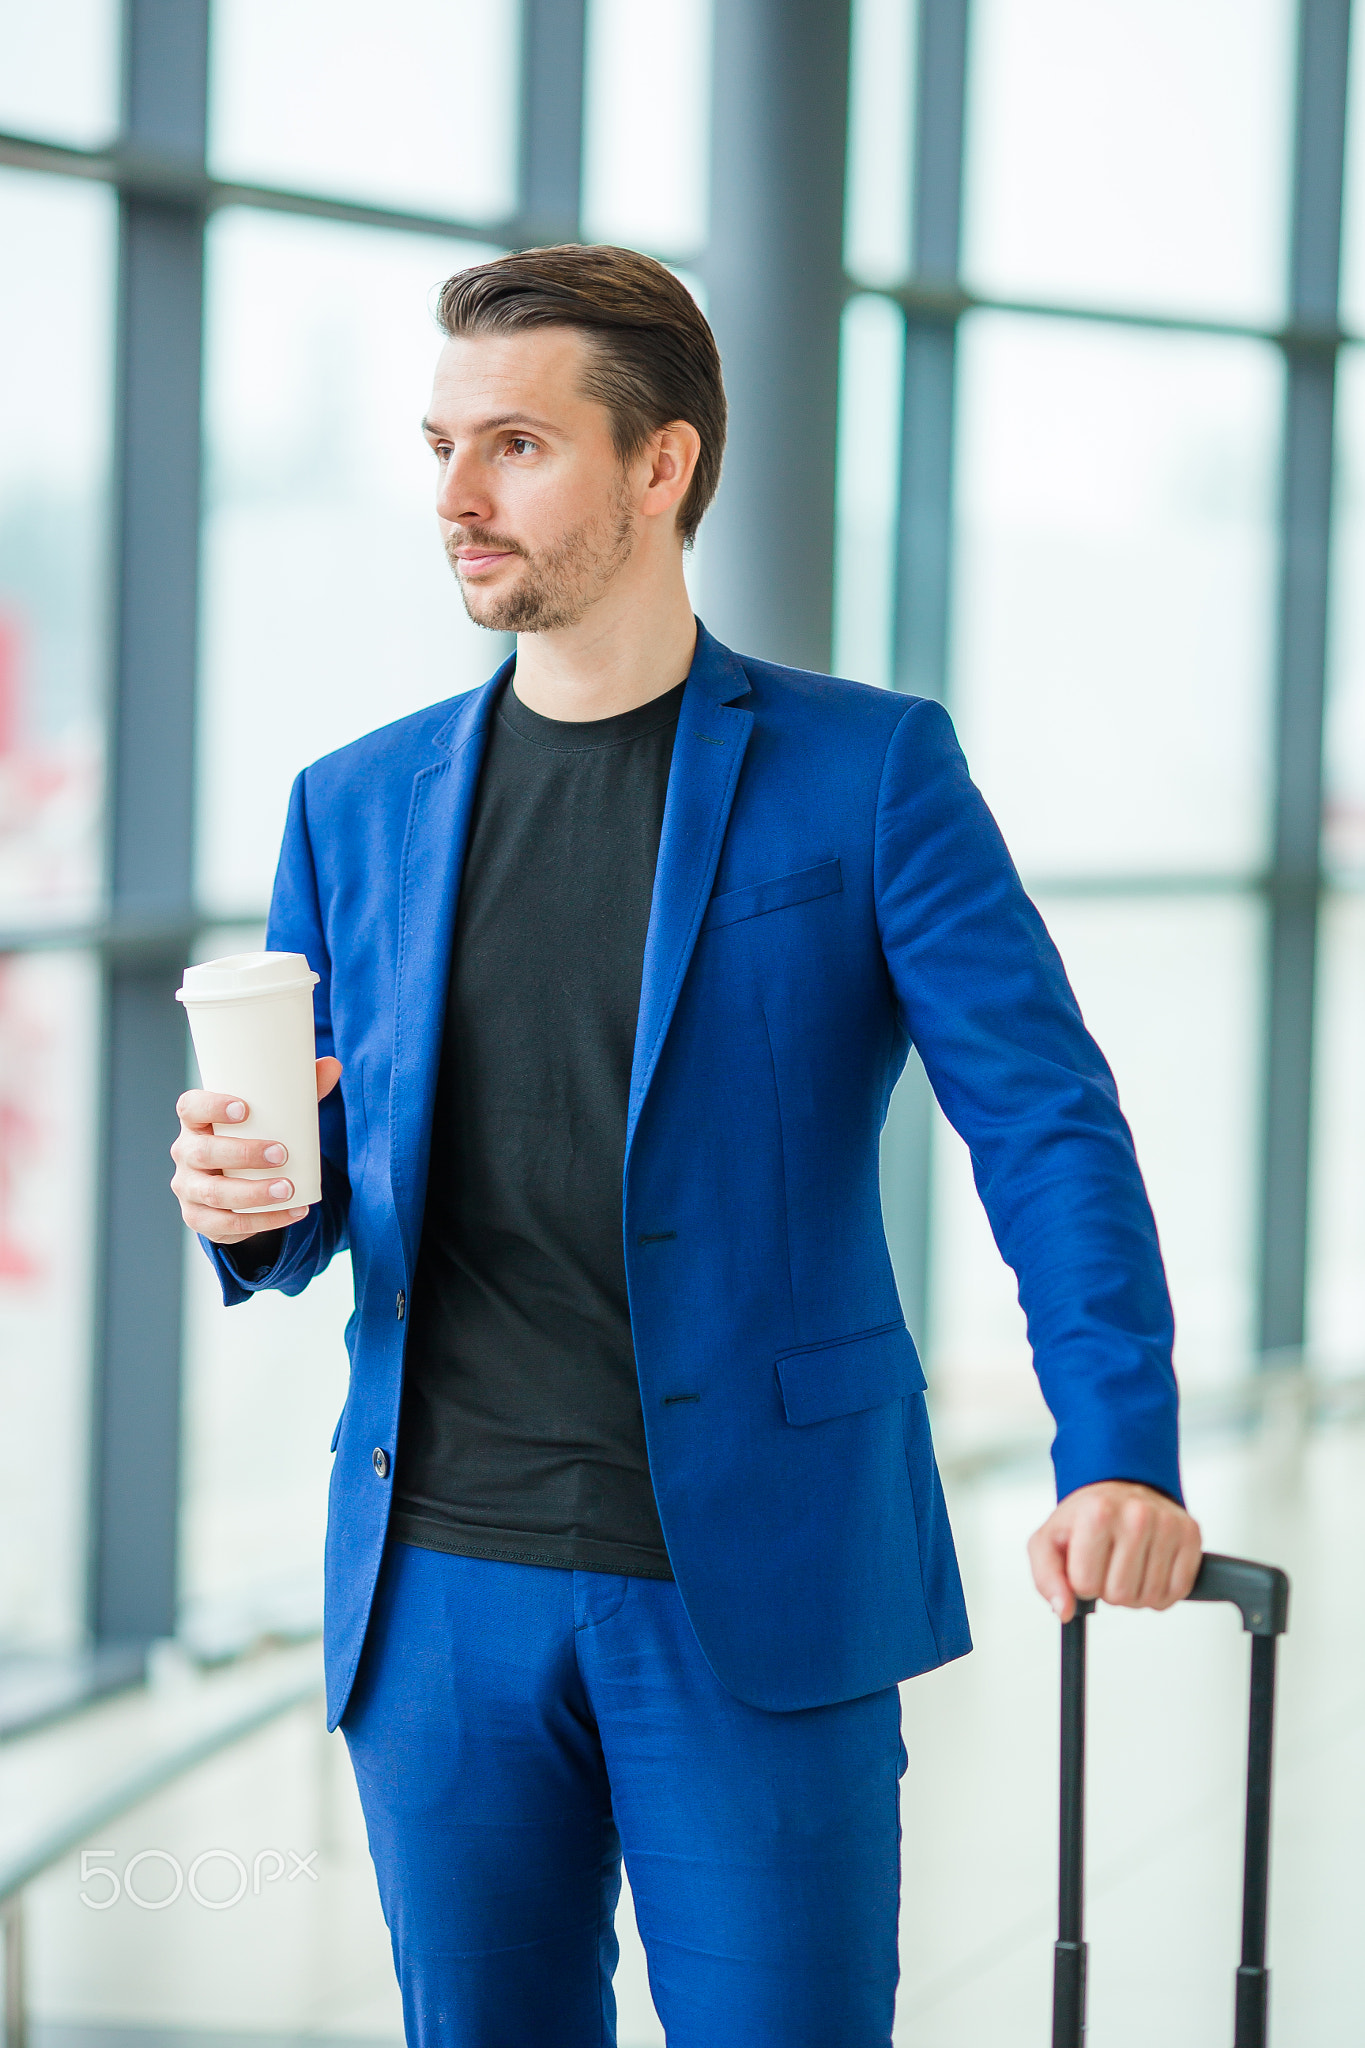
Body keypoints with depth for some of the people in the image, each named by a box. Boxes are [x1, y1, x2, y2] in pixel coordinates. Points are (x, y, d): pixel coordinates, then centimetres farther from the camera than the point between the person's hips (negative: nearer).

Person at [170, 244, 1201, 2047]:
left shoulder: (867, 772, -2)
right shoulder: (360, 806, 9)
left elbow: (1048, 1122, -7)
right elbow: (315, 1202, 14)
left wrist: (1119, 1459, -21)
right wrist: (243, 1203, -11)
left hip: (758, 1602, -3)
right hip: (442, 1593, 4)